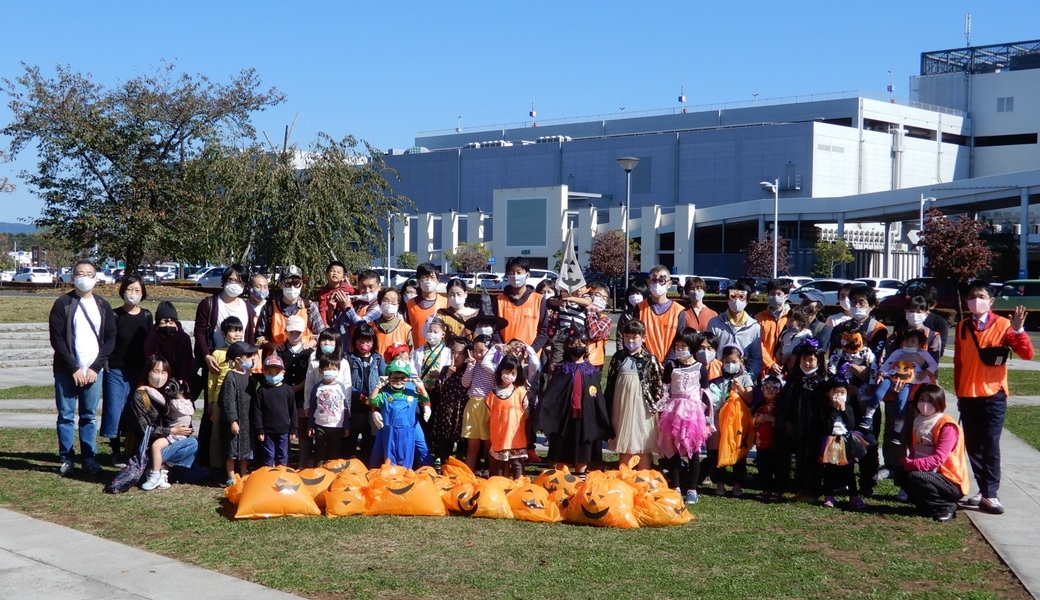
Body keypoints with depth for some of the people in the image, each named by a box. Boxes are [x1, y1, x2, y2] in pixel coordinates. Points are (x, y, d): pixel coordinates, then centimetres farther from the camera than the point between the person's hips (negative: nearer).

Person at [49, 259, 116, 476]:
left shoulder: (103, 306, 8)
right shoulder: (63, 303, -1)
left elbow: (110, 339, 5)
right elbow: (56, 338, -6)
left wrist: (95, 368, -6)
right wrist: (74, 369, -11)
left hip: (94, 371, 2)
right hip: (67, 371, -2)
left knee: (89, 416, 7)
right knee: (66, 416, 2)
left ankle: (89, 458, 14)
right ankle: (66, 458, 10)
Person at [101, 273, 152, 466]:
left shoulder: (146, 316, 7)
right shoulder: (115, 316, -2)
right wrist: (105, 366, -9)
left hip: (139, 372, 3)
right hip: (116, 372, -3)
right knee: (114, 412, -2)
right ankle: (116, 453, 8)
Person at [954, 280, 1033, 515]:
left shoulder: (1002, 325, -5)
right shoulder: (962, 327, 8)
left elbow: (1027, 354, -13)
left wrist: (1018, 330, -27)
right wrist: (959, 393, 13)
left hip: (993, 396, -4)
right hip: (968, 396, 4)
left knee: (990, 446, -6)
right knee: (973, 446, 8)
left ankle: (989, 495, -3)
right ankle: (984, 490, 18)